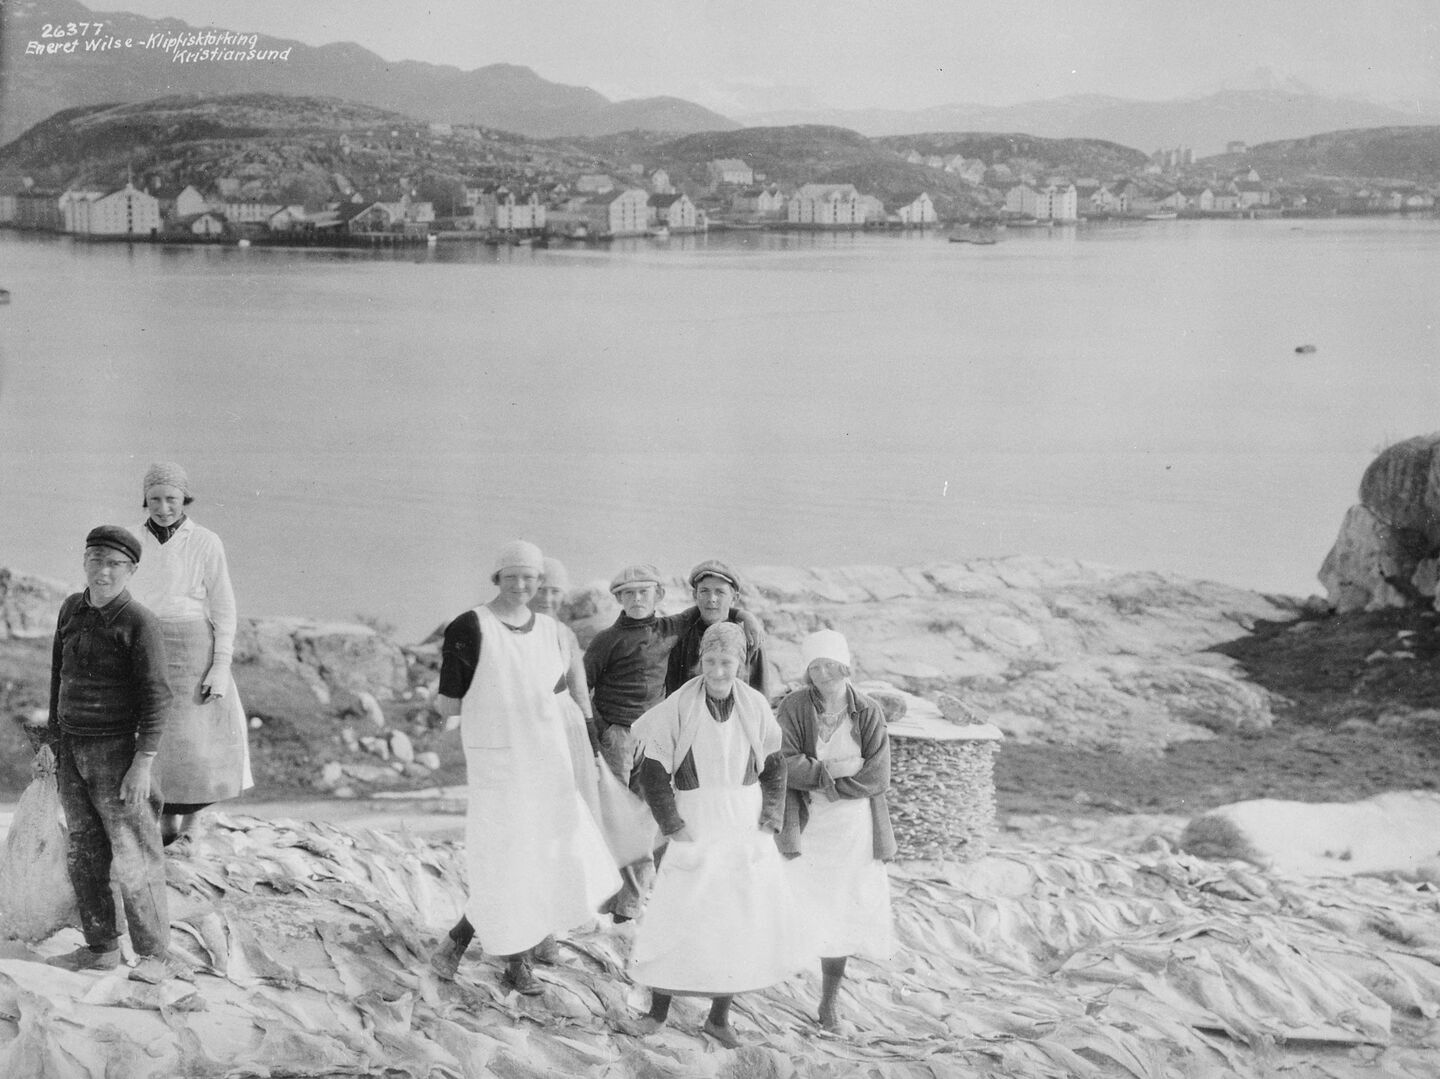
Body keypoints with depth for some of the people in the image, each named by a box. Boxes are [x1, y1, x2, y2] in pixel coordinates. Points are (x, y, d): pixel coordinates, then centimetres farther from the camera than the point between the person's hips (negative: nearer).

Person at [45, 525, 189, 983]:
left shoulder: (139, 623, -12)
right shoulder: (72, 609, 8)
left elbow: (156, 697, -13)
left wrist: (143, 764, -18)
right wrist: (52, 739, 17)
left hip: (117, 750, -7)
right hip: (72, 752, 7)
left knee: (133, 856, -6)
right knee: (83, 853, 10)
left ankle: (156, 956, -1)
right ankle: (101, 948, 19)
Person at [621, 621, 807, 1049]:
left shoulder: (755, 706, -3)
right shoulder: (679, 707, -13)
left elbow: (774, 767, 9)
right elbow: (653, 772, -9)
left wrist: (769, 821, 0)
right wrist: (675, 829, -11)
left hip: (747, 829, 3)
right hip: (696, 829, -3)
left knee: (743, 926, 7)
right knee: (677, 918, -2)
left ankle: (719, 1017, 22)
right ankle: (657, 1013, 15)